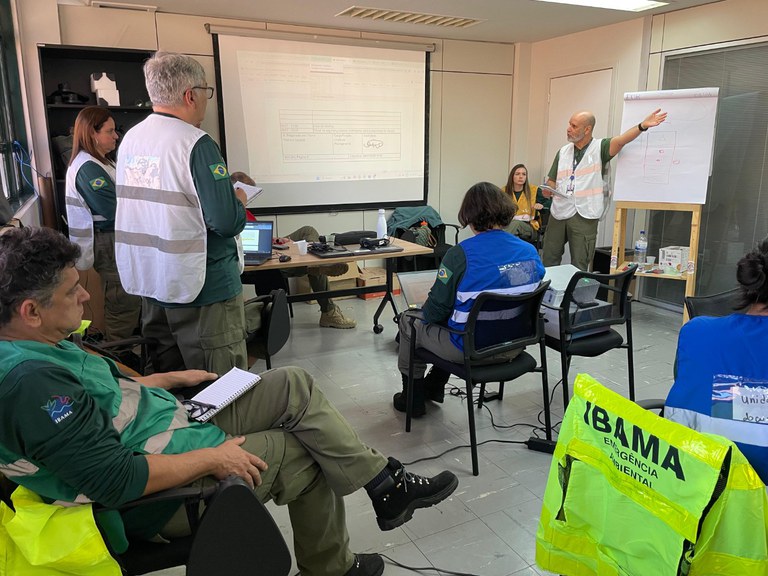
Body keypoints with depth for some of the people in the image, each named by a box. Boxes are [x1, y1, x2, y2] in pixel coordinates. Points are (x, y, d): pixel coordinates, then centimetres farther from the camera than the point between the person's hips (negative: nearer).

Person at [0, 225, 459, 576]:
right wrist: (213, 459, -22)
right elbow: (116, 481, -30)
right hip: (161, 496, -9)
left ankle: (385, 483, 10)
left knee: (295, 386, 0)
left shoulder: (39, 347, 4)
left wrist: (174, 379, 10)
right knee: (306, 454, -1)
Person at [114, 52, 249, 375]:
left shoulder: (130, 139, 5)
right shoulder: (196, 144, -18)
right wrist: (238, 200, -1)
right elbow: (227, 222, -23)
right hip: (201, 288, -8)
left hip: (147, 282, 8)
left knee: (167, 384, 21)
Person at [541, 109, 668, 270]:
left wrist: (642, 125, -37)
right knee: (549, 260, 13)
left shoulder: (600, 148, -1)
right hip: (558, 213, 4)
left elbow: (621, 140, -20)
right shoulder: (563, 151, 12)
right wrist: (548, 190, -6)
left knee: (580, 266, 3)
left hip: (584, 216, -4)